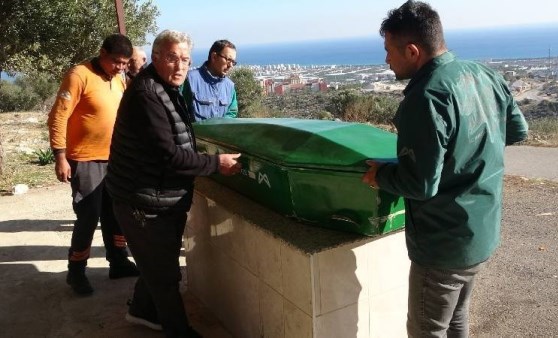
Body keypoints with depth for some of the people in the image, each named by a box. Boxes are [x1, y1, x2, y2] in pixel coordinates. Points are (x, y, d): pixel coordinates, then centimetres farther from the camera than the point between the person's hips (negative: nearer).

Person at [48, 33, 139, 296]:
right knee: (88, 217, -1)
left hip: (113, 159, 7)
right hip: (85, 161, -7)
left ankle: (118, 262, 29)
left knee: (115, 214, 15)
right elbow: (58, 117, -16)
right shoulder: (79, 76, -14)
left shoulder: (118, 79, 8)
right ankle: (76, 272, 16)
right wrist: (60, 157, -19)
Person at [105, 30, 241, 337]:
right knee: (165, 271, 6)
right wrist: (216, 163, -21)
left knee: (159, 264, 25)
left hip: (162, 200, 10)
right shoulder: (146, 95, -23)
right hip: (145, 203, -10)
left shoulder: (167, 90, 11)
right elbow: (168, 156, -27)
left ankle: (142, 310, 47)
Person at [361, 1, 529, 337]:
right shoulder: (486, 75, 1)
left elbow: (420, 183, -27)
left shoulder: (426, 97, -26)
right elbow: (518, 130, 15)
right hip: (485, 230, 9)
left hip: (445, 241, -9)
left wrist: (381, 174, -9)